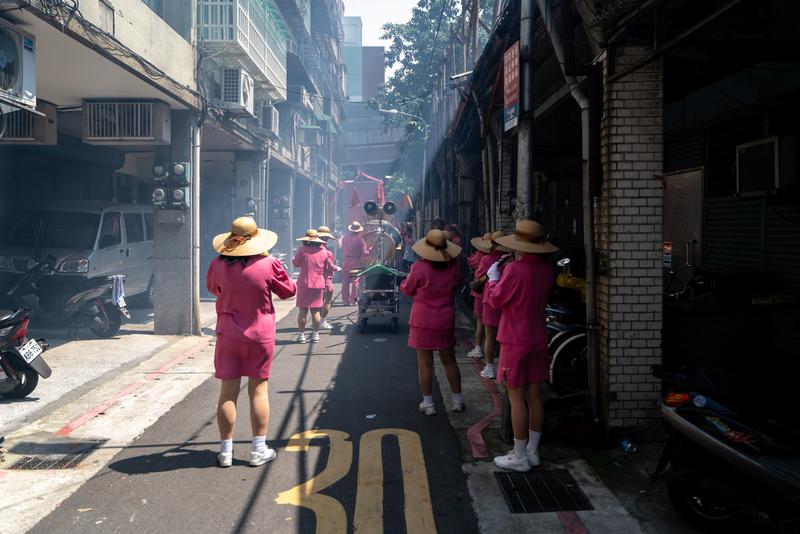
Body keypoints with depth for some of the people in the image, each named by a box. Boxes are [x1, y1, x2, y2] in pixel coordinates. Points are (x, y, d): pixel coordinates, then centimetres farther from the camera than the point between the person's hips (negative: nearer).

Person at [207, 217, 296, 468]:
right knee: (258, 390, 7)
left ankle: (225, 451, 14)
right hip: (260, 336, -1)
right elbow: (289, 291, 2)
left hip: (228, 336, 2)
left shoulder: (218, 265, -6)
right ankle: (258, 450, 13)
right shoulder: (268, 264, -13)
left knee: (228, 391, 6)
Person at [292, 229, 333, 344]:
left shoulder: (302, 250, -8)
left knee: (302, 310, 4)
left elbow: (296, 263, 1)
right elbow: (327, 267, 10)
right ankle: (315, 334, 11)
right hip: (318, 284, 2)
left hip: (304, 284, -2)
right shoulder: (324, 251, 2)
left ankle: (301, 334, 6)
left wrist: (293, 258, 21)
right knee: (316, 311, 9)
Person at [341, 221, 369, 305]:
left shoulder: (344, 238, 3)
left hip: (345, 264, 4)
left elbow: (342, 249, 12)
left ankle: (345, 300, 10)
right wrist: (369, 250, 10)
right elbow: (364, 253, -8)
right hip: (356, 264, -3)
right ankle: (352, 300, 1)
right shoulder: (360, 239, -9)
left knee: (345, 283, 8)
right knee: (355, 282, 3)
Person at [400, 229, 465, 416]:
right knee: (449, 360, 16)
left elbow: (407, 290, -4)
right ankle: (458, 400, 23)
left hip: (423, 321, -4)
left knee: (424, 363, 5)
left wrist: (405, 281, 15)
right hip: (446, 321, 4)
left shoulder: (419, 268, -17)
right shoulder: (453, 267, -4)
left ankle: (428, 403, 11)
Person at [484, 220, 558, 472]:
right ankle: (532, 451, 24)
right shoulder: (546, 269, 2)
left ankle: (519, 457, 9)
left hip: (516, 342, -7)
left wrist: (493, 277, 6)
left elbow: (496, 300, -11)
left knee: (517, 398, 1)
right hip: (538, 340, 7)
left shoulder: (515, 269, -21)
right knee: (534, 396, 13)